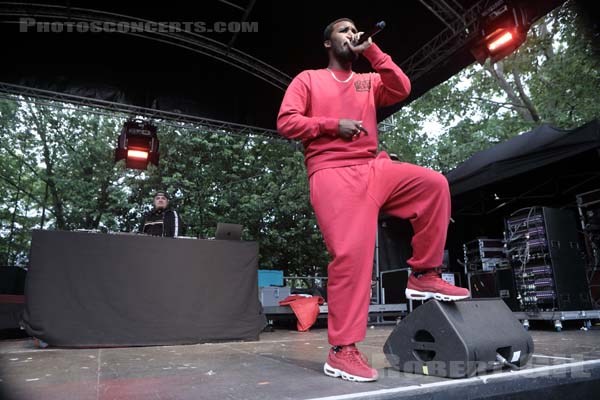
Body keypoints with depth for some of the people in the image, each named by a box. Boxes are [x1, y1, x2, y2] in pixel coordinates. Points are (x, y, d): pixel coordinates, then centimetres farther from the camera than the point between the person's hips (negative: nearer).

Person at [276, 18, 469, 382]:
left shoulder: (369, 81, 25)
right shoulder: (308, 79, 15)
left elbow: (402, 89, 4)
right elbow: (286, 122, 1)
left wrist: (371, 50, 5)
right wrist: (334, 125, -9)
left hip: (373, 168, 5)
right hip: (333, 173, -5)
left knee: (434, 184, -13)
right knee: (352, 253, -19)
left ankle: (424, 276, -4)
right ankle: (342, 350, -10)